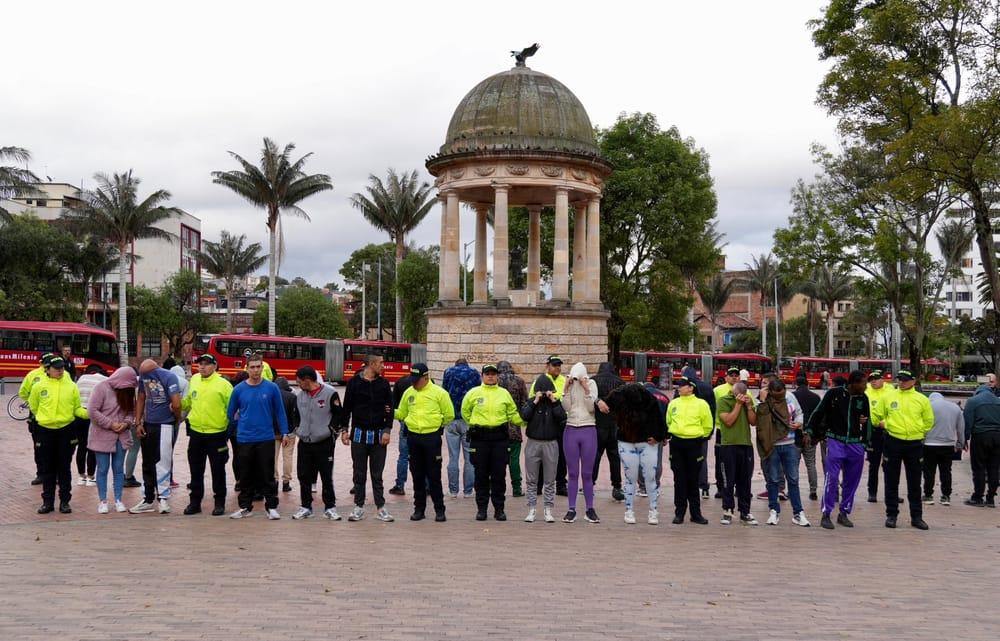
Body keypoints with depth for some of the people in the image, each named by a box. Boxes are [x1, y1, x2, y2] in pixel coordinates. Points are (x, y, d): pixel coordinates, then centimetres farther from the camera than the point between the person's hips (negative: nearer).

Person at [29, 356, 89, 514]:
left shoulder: (71, 386, 0)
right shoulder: (39, 387, -3)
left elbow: (77, 409, 2)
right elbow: (33, 406, 11)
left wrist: (88, 413, -16)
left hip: (66, 431, 0)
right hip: (45, 431, 0)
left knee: (64, 468, 6)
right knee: (47, 469, 8)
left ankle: (65, 501, 13)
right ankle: (47, 501, 17)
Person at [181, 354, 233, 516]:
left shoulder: (223, 384, -9)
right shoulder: (194, 380, 7)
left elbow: (232, 407, -7)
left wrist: (230, 421, -21)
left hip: (217, 434, -5)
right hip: (196, 432, 5)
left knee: (218, 470, 5)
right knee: (196, 470, 13)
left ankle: (219, 503, 16)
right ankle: (195, 502, 24)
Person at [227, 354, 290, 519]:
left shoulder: (272, 388, -2)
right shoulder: (239, 389, 1)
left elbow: (280, 411, 2)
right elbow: (231, 413, 12)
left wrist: (284, 433, -1)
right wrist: (241, 424, 10)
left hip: (266, 439, -1)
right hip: (244, 439, 2)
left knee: (268, 475, 1)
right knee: (245, 476, 10)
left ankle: (271, 507, 8)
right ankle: (245, 507, 19)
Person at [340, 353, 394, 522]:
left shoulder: (384, 384, 5)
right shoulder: (354, 382, 0)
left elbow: (389, 409, 5)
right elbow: (347, 408, 2)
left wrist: (387, 430, -4)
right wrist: (344, 429, -3)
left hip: (378, 435, 1)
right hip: (359, 434, -1)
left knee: (377, 474, 5)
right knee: (359, 473, 6)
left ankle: (380, 508, 10)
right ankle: (359, 506, 14)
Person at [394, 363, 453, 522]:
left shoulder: (439, 393, -6)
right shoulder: (408, 392, 6)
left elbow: (449, 415, 1)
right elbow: (401, 413, 13)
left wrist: (438, 425, 8)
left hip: (432, 437, -4)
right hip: (413, 436, 4)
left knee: (434, 475, -1)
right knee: (417, 475, 10)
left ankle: (439, 510, 7)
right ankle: (419, 508, 19)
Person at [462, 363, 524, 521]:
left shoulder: (504, 393, 8)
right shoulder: (474, 393, 3)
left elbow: (513, 414, 14)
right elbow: (465, 411, 16)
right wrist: (474, 424, 11)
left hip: (500, 437, 1)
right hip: (479, 437, -1)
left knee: (499, 475, 3)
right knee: (481, 475, 4)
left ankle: (499, 509, 12)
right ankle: (481, 508, 12)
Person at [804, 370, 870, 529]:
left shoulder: (863, 398, 5)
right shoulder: (834, 393, -7)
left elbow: (867, 421, 17)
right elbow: (818, 412, 0)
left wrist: (865, 444, 15)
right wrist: (809, 432, -3)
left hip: (855, 444, 4)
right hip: (835, 441, -4)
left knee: (852, 481, 8)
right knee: (831, 478, -9)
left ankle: (844, 513, 20)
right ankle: (826, 515, -1)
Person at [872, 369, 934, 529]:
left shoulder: (922, 399, 3)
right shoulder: (888, 397, 2)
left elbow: (929, 421, 10)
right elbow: (877, 415, 11)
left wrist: (919, 432, 4)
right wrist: (887, 426, -1)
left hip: (915, 444, 0)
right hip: (893, 442, 0)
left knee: (914, 483, 7)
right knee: (891, 481, 5)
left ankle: (916, 516, 15)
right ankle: (891, 515, 14)